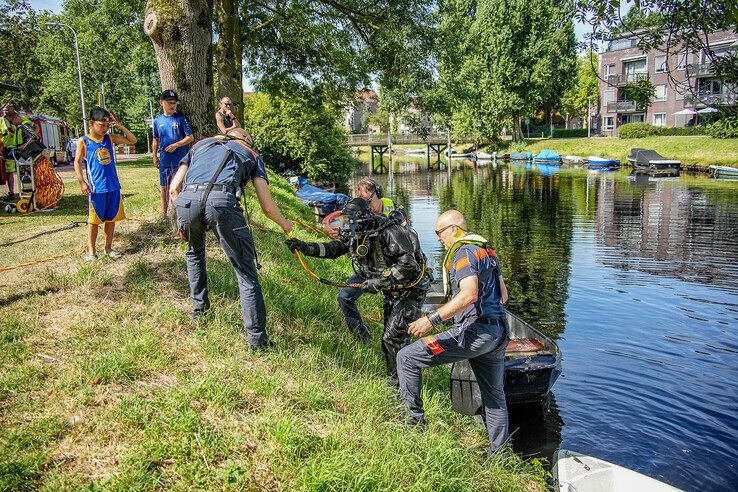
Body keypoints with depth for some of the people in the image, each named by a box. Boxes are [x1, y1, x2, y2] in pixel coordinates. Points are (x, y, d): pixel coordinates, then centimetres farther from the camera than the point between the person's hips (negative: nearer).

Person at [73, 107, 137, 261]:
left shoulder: (110, 138, 7)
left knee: (111, 218, 10)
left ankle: (108, 247, 22)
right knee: (94, 220, 3)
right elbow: (77, 162, -2)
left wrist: (119, 126, -1)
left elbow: (132, 140, 10)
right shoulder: (83, 141, -3)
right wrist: (82, 182, -12)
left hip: (114, 187, 4)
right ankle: (91, 250, 12)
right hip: (96, 188, -4)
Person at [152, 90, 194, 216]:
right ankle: (164, 211, 26)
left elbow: (190, 137, -5)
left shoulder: (180, 118, -3)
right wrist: (155, 157, 12)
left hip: (180, 160, -4)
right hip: (164, 160, 4)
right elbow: (156, 140, 17)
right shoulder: (158, 120, 8)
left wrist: (176, 145, -15)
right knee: (164, 186, 13)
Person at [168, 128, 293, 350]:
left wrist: (185, 216, 37)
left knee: (194, 253, 36)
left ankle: (198, 309, 44)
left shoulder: (200, 145, 37)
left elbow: (173, 189, 27)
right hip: (221, 201, -3)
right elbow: (267, 207, 22)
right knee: (246, 273, 7)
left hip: (186, 199, 4)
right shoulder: (250, 154, 30)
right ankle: (257, 338, 9)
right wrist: (284, 223, 40)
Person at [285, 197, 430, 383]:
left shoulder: (390, 232, -29)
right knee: (392, 334, 18)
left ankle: (398, 383, 3)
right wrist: (304, 247, -9)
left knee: (391, 338, -11)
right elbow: (333, 248, 5)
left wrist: (379, 281, -29)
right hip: (392, 289, 9)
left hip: (411, 289, -9)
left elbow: (408, 264, -32)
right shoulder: (356, 235, -2)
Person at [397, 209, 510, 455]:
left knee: (407, 357, -7)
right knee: (495, 396, 22)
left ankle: (415, 418, 0)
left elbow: (469, 294, -27)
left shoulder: (463, 251, -10)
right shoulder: (487, 250, 19)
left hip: (474, 331, -10)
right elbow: (503, 295, 23)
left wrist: (432, 319, -30)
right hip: (498, 334, 10)